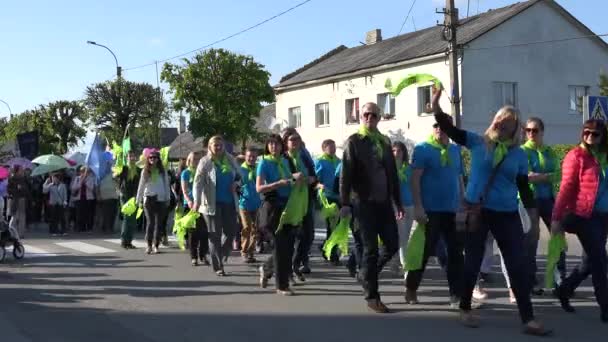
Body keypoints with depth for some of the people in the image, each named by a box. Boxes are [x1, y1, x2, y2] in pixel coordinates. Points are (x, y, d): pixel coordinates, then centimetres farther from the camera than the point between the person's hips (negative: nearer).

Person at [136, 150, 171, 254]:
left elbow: (166, 185, 8)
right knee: (150, 222, -5)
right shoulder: (145, 171, 6)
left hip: (160, 199, 1)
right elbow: (141, 186, 8)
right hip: (148, 198, -1)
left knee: (158, 223, 0)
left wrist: (167, 199, 3)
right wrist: (139, 200, 5)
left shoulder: (162, 171, 6)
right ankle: (149, 245, 0)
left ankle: (156, 245, 6)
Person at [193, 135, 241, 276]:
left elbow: (238, 175, 21)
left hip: (229, 202, 4)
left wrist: (235, 183, -1)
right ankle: (218, 267, 6)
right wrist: (197, 201, -26)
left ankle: (220, 256, 28)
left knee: (231, 231, 4)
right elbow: (198, 182, -13)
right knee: (215, 235, 0)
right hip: (212, 203, -4)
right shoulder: (205, 162, -6)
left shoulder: (230, 159, 7)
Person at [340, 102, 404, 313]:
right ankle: (372, 297, 6)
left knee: (392, 245, 2)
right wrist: (345, 203, -16)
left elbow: (392, 174, 15)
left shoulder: (384, 142, 13)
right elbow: (345, 175, -9)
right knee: (371, 248, -3)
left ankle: (368, 274, 28)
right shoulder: (354, 142, -2)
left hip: (384, 202, 5)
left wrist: (398, 202, 12)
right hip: (364, 202, -5)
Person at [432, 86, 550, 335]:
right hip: (477, 212, -2)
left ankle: (528, 320, 4)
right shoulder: (477, 142, 1)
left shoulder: (519, 155, 5)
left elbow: (524, 188, 8)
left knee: (519, 266, -1)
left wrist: (534, 218, 4)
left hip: (508, 215, 2)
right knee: (473, 262, 6)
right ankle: (465, 310, 24)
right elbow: (451, 130, -3)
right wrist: (436, 108, -16)